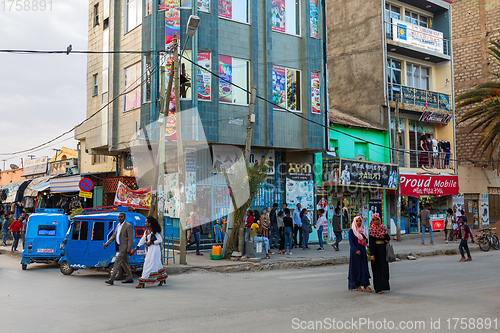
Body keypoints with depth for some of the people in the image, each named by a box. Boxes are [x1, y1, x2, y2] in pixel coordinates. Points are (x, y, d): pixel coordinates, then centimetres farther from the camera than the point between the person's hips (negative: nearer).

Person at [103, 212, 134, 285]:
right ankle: (130, 278, 20)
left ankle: (111, 280, -11)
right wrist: (107, 243, 7)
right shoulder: (118, 226, 15)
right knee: (125, 263, 13)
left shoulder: (128, 226, -12)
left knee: (117, 263, -10)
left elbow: (131, 238, -16)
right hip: (120, 247, 9)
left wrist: (129, 249, -20)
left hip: (124, 247, -9)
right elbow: (114, 236, 17)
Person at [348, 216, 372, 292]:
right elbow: (351, 242, -10)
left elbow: (366, 238, 17)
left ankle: (366, 285, 0)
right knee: (356, 268, -1)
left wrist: (365, 240, -8)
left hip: (363, 251, 5)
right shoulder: (351, 231, -4)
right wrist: (356, 250, -21)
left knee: (364, 268, 1)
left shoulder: (362, 230, 12)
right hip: (355, 252, -5)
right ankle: (357, 285, 8)